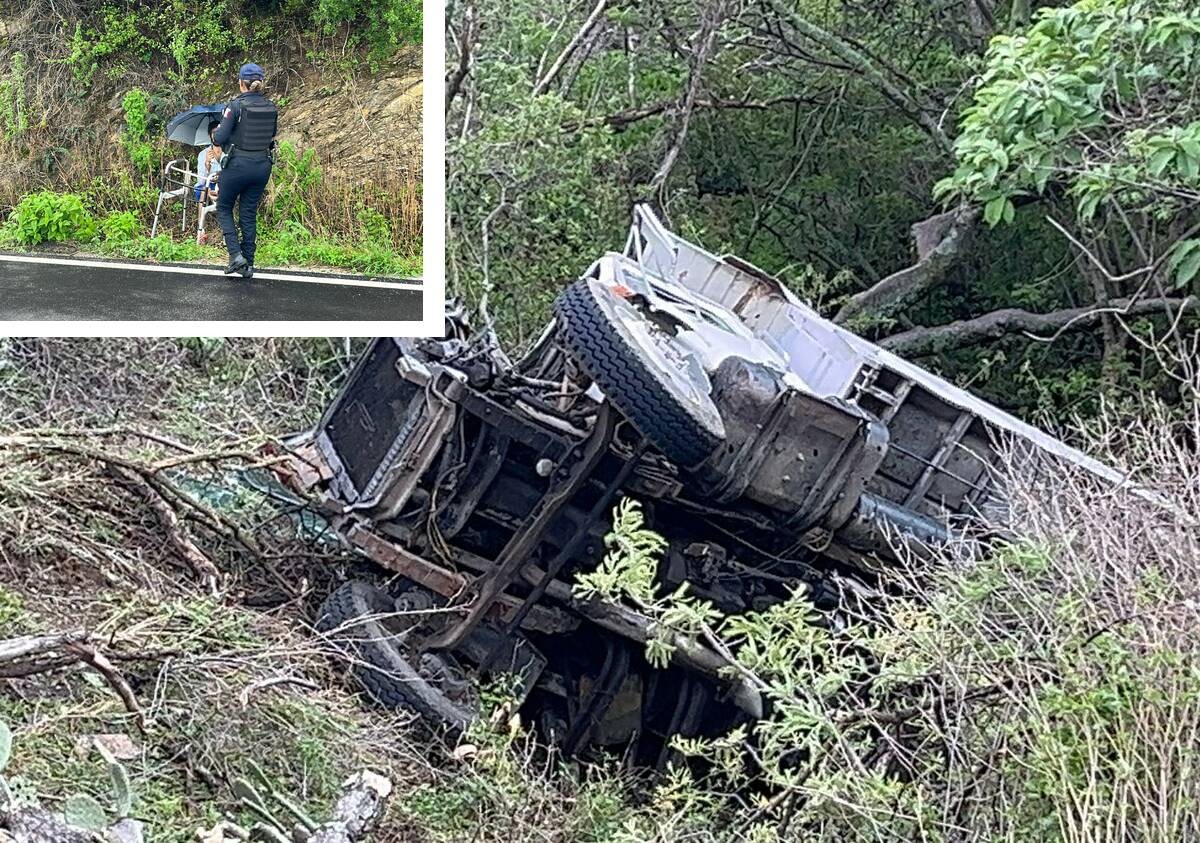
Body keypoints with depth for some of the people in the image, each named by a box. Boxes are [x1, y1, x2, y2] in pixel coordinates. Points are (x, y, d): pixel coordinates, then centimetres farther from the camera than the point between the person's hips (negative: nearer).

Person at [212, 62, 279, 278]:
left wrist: (215, 134, 7)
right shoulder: (271, 108, 1)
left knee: (224, 208, 14)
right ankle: (248, 265, 13)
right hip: (262, 166, 5)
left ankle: (236, 254, -1)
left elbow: (219, 138, -15)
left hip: (238, 164, -5)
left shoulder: (236, 106, -14)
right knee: (249, 214, 13)